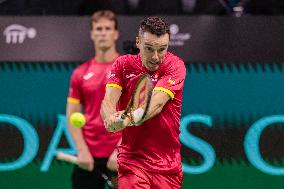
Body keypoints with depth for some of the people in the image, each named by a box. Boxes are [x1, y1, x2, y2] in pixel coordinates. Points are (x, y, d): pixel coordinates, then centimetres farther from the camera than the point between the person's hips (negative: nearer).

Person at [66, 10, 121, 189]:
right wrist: (82, 151, -6)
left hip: (121, 157, -3)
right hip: (88, 157, 3)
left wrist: (120, 151, -15)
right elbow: (72, 116, 9)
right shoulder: (80, 73, 9)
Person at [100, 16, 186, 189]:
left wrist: (128, 119, -42)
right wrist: (111, 118, -37)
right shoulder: (123, 64, 2)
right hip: (131, 160, 0)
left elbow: (156, 103, -22)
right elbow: (108, 101, -12)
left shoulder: (175, 65, -6)